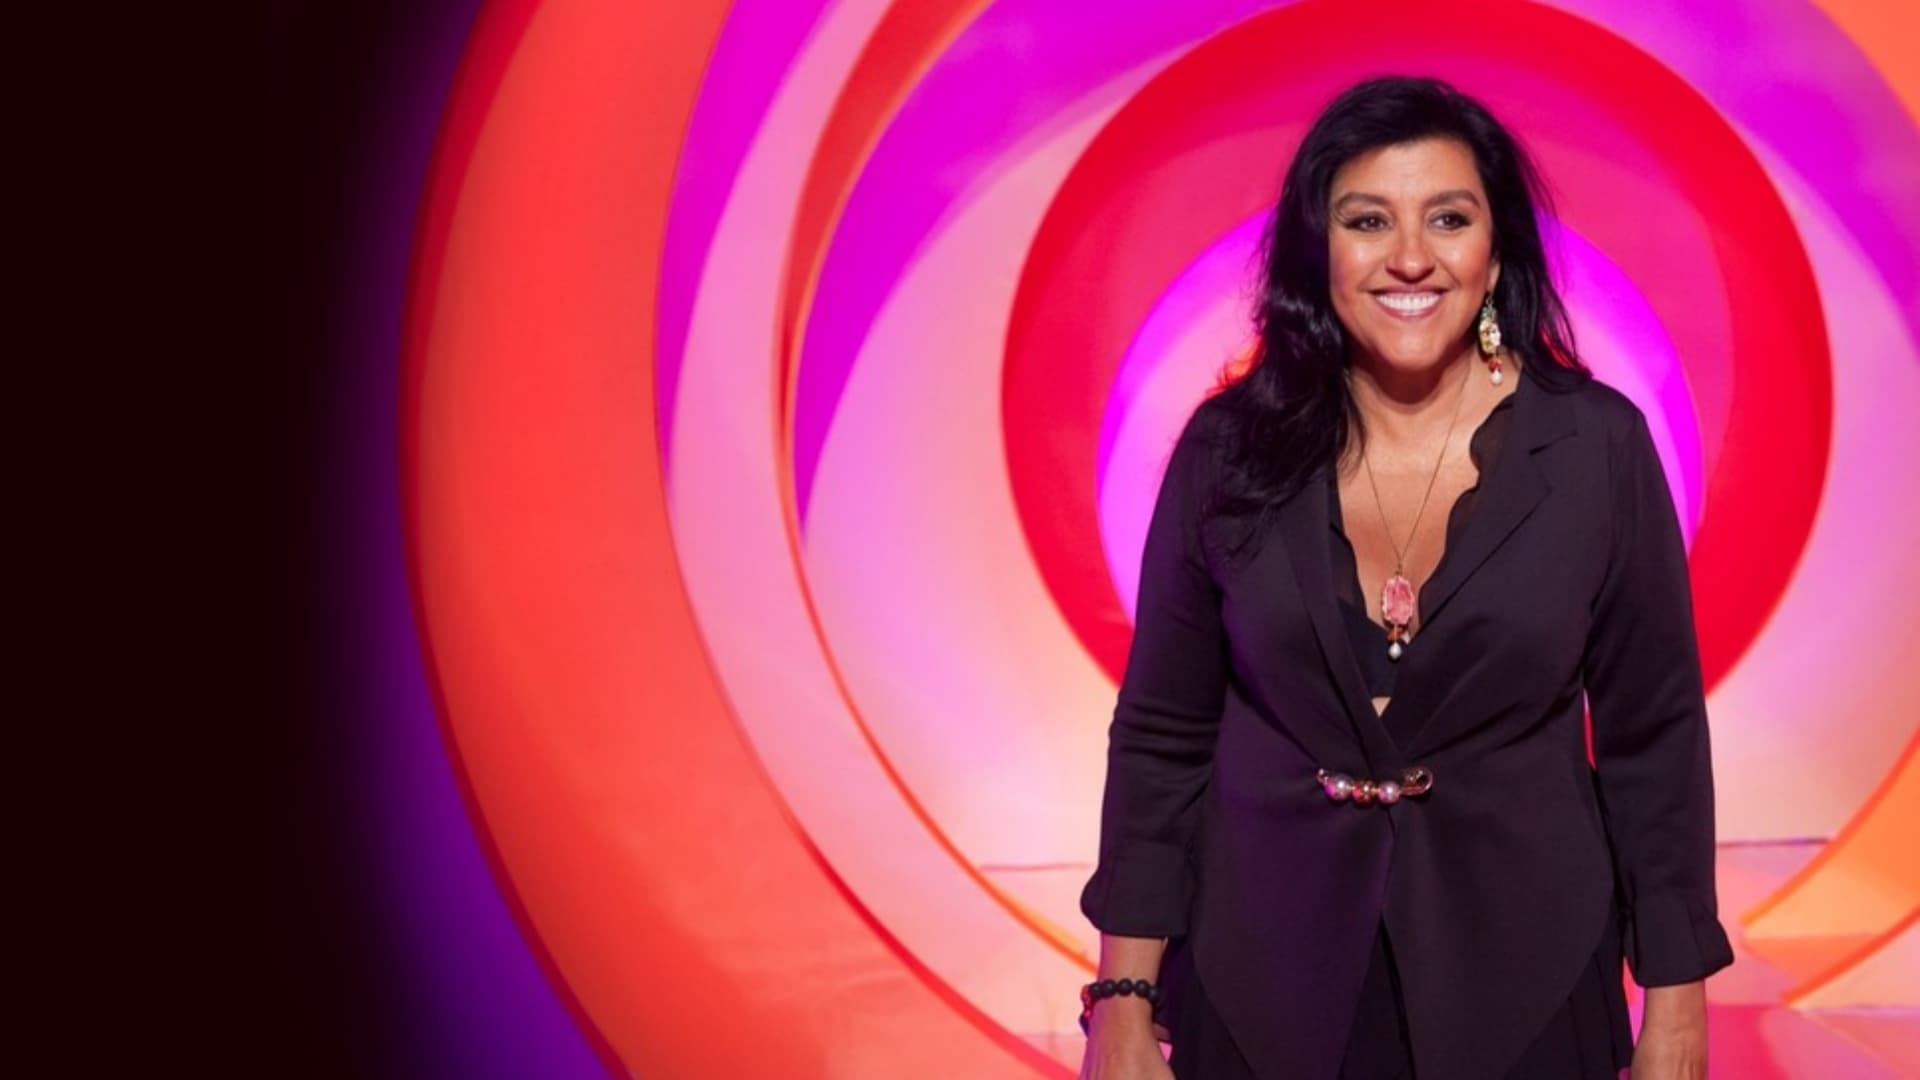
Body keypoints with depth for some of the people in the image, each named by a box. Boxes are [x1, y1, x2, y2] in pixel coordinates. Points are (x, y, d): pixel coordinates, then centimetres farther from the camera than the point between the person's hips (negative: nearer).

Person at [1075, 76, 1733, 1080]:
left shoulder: (1597, 447, -8)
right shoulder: (1230, 449, -6)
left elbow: (1654, 740, -2)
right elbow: (1162, 737, -1)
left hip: (1518, 983, 0)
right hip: (1261, 984, 1)